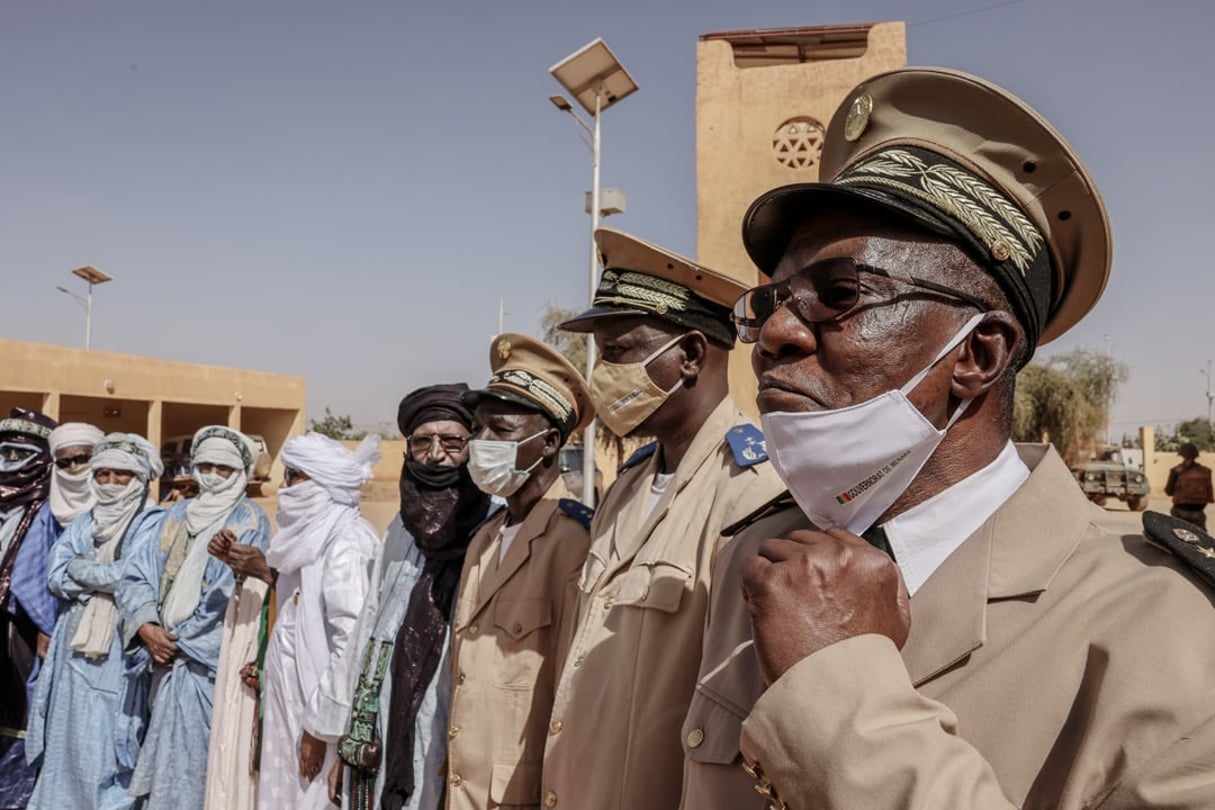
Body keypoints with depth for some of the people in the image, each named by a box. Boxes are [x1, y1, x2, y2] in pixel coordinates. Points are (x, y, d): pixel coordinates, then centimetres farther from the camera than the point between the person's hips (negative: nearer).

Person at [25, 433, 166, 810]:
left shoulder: (155, 523, -1)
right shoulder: (82, 524, 14)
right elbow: (56, 578, 4)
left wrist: (82, 568, -3)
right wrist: (110, 574, -9)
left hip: (123, 645, -5)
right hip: (77, 642, 5)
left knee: (111, 734, -3)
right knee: (71, 733, 8)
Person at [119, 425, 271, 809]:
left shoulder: (250, 521, -4)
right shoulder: (179, 514, 13)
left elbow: (238, 593, -12)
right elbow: (139, 574, 7)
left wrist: (181, 638, -10)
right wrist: (146, 627, -9)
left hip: (209, 656, -5)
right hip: (170, 650, 5)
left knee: (189, 748, -2)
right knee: (169, 745, 11)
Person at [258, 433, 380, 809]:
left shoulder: (345, 543, -17)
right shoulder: (310, 537, 10)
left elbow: (352, 642, -21)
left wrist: (319, 723, -19)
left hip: (320, 710, -8)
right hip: (294, 701, 8)